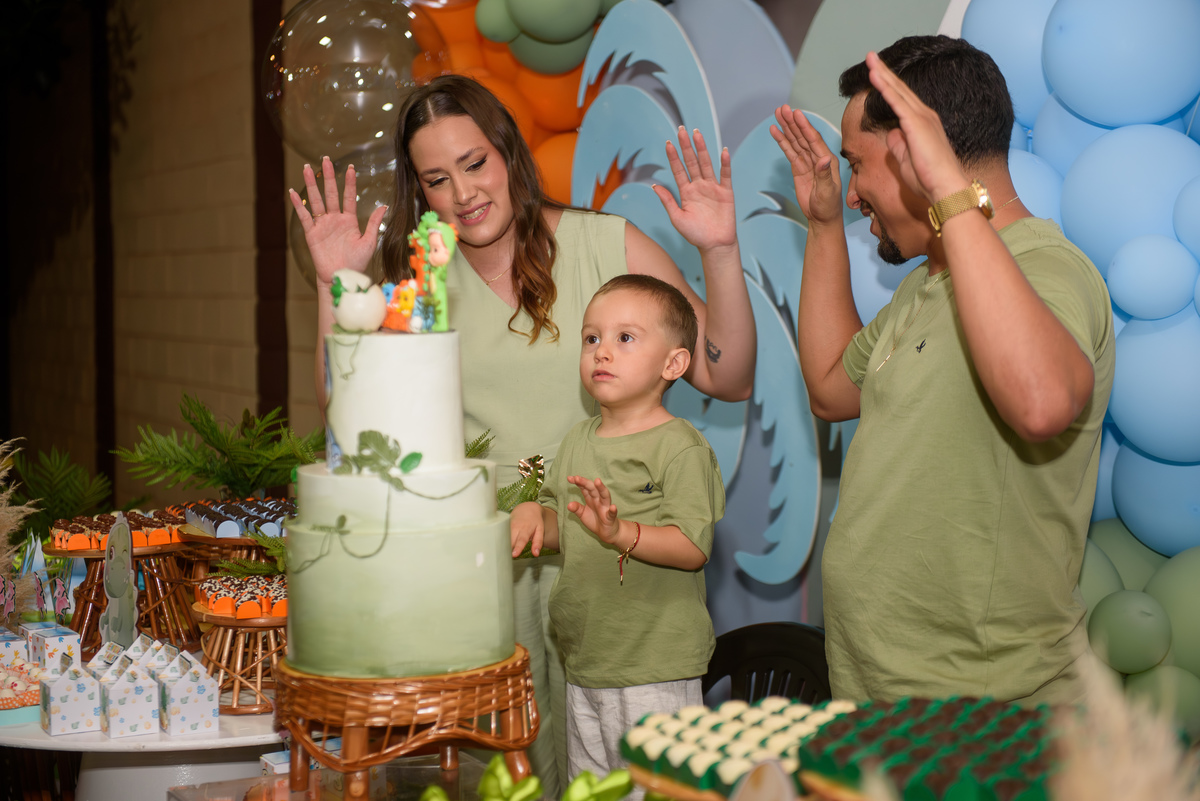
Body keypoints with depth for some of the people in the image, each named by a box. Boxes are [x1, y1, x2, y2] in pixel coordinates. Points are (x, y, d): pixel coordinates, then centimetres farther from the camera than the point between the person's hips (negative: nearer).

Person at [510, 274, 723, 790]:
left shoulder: (681, 447, -12)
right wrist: (535, 515, -2)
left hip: (656, 673, -7)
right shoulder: (578, 442, 11)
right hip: (584, 664, 7)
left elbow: (693, 548, -20)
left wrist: (621, 532, -33)